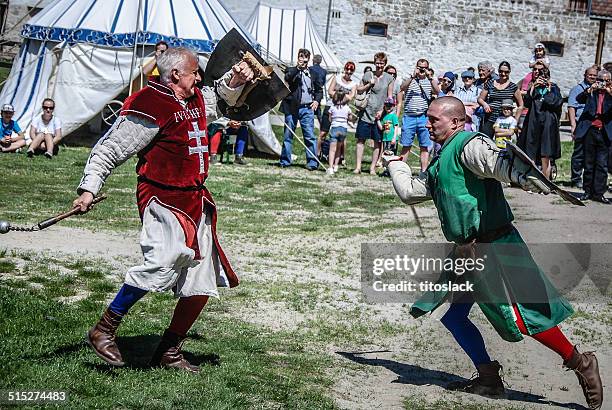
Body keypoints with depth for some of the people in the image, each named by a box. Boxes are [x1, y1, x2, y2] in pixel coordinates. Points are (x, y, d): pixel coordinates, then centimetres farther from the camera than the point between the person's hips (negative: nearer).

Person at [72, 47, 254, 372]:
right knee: (165, 260, -31)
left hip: (195, 202, 9)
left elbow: (224, 95, 38)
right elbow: (108, 150, -11)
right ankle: (104, 331, -18)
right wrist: (88, 189, -20)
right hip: (163, 200, -9)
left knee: (202, 284, 7)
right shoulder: (150, 107, -12)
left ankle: (168, 353, 18)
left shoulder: (194, 100, 14)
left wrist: (234, 79, 17)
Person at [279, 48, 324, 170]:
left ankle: (312, 162, -4)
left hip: (307, 108, 1)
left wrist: (317, 100, 5)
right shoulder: (291, 71, 7)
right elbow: (287, 78, -15)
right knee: (288, 135, 5)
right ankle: (285, 161, 14)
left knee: (310, 136, -6)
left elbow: (319, 89, 21)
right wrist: (298, 67, -22)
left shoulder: (313, 74, 13)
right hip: (291, 108, 0)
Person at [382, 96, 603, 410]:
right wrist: (394, 163, 39)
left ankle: (580, 364, 5)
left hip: (494, 247, -10)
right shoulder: (441, 161, 20)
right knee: (453, 315, 8)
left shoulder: (469, 144, -10)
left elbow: (497, 161, -32)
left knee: (523, 318, -10)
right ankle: (489, 380, 16)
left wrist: (524, 175, -51)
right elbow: (411, 191, 32)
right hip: (467, 252, 10)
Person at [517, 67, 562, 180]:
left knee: (546, 158, -1)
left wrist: (549, 89, -3)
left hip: (548, 125, -1)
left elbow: (557, 102, -8)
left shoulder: (554, 89, 9)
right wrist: (533, 87, -5)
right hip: (533, 124, 1)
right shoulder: (534, 88, 14)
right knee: (531, 157, -2)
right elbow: (527, 103, -2)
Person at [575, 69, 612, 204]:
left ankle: (599, 193, 3)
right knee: (589, 164, 7)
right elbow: (579, 99, -7)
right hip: (590, 131, 0)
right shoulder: (591, 92, 7)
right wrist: (589, 90, -21)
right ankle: (588, 191, 15)